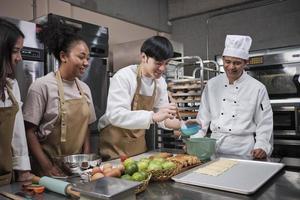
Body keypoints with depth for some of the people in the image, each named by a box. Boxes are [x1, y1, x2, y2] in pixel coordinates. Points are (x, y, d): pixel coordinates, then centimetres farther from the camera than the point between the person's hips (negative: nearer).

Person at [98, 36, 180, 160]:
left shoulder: (160, 82, -2)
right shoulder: (124, 77, -22)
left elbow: (161, 113, 3)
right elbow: (115, 115, -33)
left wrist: (175, 123, -18)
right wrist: (153, 116, -42)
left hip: (138, 142, 6)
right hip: (115, 142, -6)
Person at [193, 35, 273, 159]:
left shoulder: (257, 88, -3)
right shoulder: (212, 85, 4)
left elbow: (265, 123, -2)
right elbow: (203, 118, 8)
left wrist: (262, 146, -14)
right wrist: (194, 142, 1)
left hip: (242, 149, -2)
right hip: (214, 147, 2)